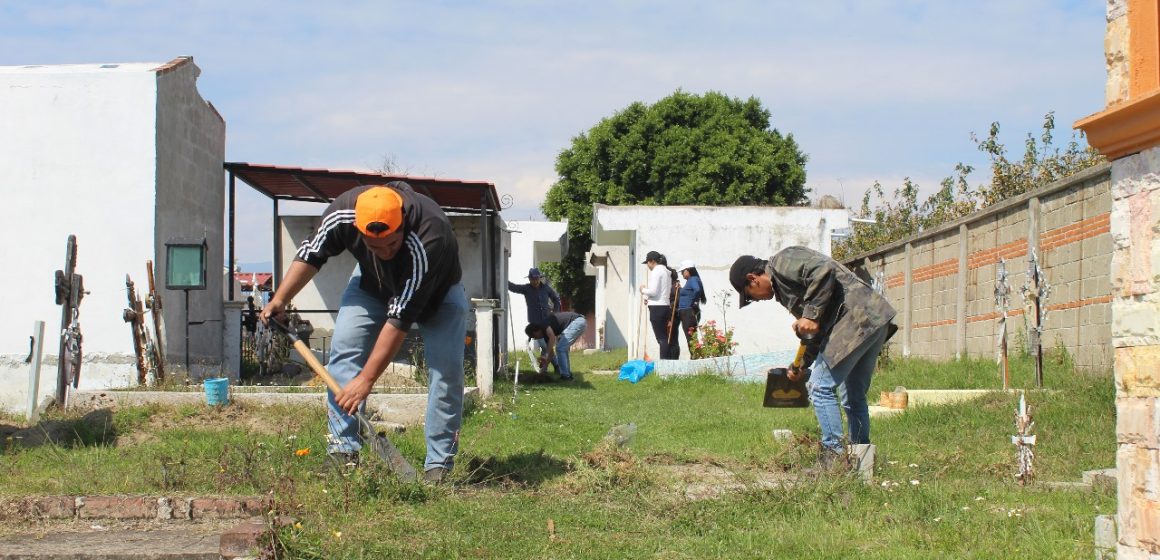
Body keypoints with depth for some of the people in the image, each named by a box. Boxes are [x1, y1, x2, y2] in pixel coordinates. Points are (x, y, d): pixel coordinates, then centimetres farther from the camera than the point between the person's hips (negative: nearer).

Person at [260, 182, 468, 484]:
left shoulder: (428, 239, -46)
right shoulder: (342, 212, -33)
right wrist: (280, 299, -12)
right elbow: (312, 253, -9)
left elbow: (400, 317, -42)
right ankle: (343, 449, -8)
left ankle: (439, 464, -10)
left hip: (437, 291, -4)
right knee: (343, 348, -12)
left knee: (446, 369, -17)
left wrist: (366, 380, -40)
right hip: (372, 283, 4)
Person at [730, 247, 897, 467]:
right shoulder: (782, 287, 26)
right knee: (855, 397, 16)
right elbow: (815, 332, 32)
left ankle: (834, 455, -7)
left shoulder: (783, 261, -3)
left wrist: (811, 315, -19)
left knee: (821, 387, -7)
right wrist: (802, 365, 35)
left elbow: (823, 270, -21)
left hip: (856, 320, -11)